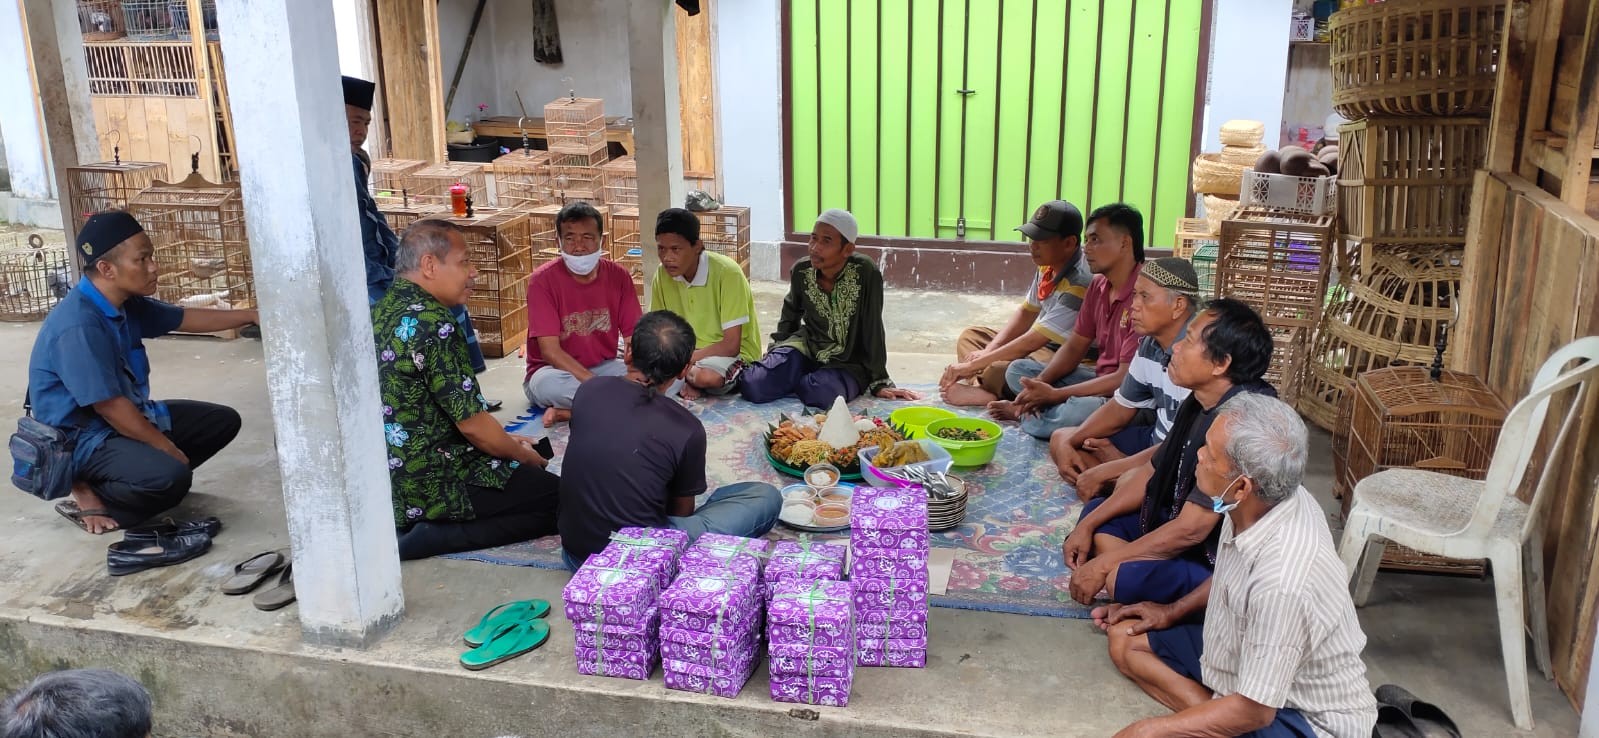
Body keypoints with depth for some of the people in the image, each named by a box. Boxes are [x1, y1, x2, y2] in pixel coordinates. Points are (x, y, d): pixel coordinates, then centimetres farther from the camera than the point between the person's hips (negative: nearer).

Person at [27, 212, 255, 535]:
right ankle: (88, 495, -4)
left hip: (127, 418, 9)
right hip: (82, 439, -9)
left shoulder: (126, 304, -2)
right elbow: (110, 407, -25)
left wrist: (251, 315, 8)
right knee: (170, 476, -33)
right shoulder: (78, 326, -28)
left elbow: (187, 319, 13)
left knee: (223, 421, 7)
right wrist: (169, 450, -17)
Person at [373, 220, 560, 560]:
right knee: (558, 497, -2)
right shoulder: (432, 325, -22)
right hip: (427, 486, -10)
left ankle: (408, 527, 10)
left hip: (388, 477, 10)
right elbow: (472, 424, -20)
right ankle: (425, 538, -8)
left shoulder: (384, 309, 8)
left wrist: (507, 441, 15)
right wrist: (521, 453, 0)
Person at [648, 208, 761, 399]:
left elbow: (731, 345, -22)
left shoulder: (727, 272, -22)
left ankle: (690, 376, -6)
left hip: (734, 355, -5)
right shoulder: (663, 274, -5)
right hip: (688, 351, 5)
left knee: (707, 376, -37)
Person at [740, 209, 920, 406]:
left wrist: (879, 383, -9)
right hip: (807, 350, 4)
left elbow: (873, 330, -14)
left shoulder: (865, 273, -21)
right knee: (753, 387, -21)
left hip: (848, 364, -3)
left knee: (820, 394, -37)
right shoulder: (801, 271, -7)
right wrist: (776, 349, 9)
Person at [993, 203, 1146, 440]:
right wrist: (1039, 384, -11)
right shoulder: (1098, 286, 4)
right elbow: (1074, 347, 9)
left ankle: (1021, 413, -7)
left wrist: (1055, 394, -21)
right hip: (1099, 379, 8)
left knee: (1081, 411, -36)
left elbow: (1126, 378, -24)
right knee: (1018, 370, 5)